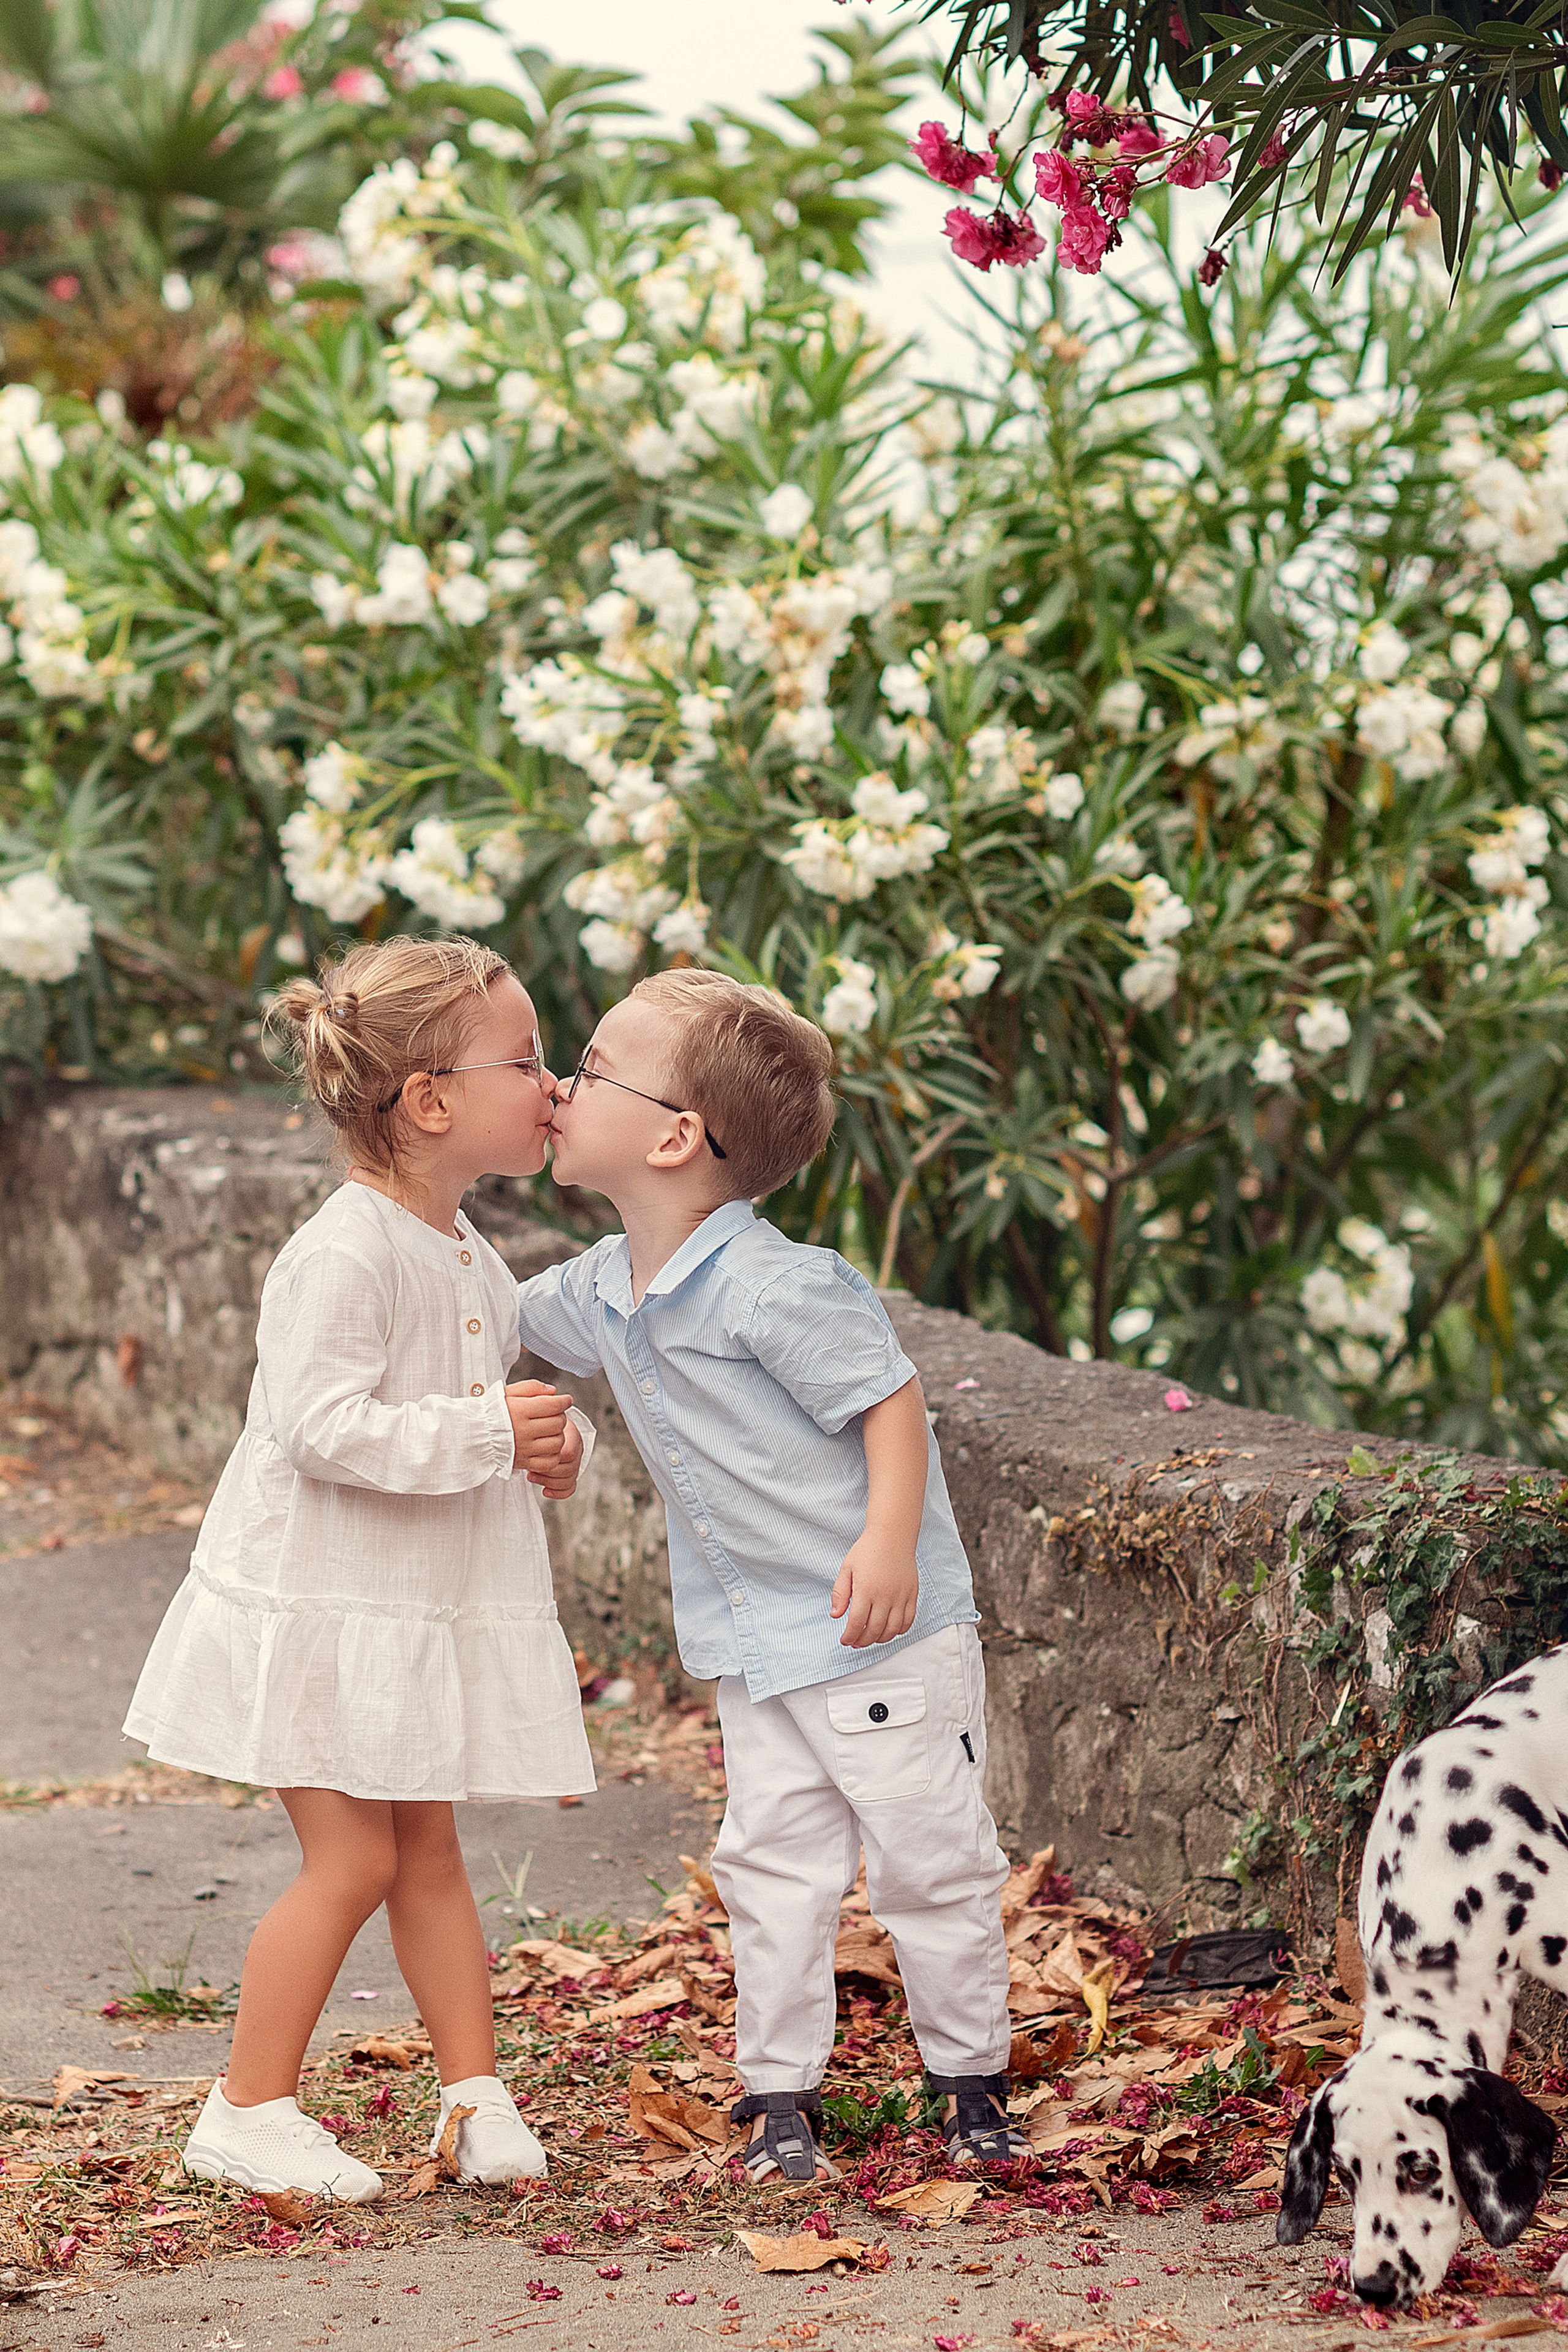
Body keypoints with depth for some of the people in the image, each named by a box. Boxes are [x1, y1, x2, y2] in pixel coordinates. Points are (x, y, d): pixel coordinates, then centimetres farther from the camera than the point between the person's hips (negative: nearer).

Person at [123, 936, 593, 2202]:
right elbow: (320, 1425, -28)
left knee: (430, 1851, 13)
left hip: (427, 1610, 8)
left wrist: (552, 1436, 0)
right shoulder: (342, 1256, -21)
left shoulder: (473, 1259, 9)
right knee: (353, 1861, -4)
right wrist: (483, 1432, -27)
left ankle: (476, 2090, 20)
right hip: (318, 1608, -8)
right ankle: (249, 2111, 7)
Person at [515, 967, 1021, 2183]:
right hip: (752, 1644, 7)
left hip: (879, 1629, -7)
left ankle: (973, 2079, 17)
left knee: (929, 1859, 3)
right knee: (773, 1864, 8)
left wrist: (888, 1544, -31)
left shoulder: (774, 1287, -23)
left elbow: (894, 1399, -22)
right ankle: (781, 2093, 15)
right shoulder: (600, 1291, 3)